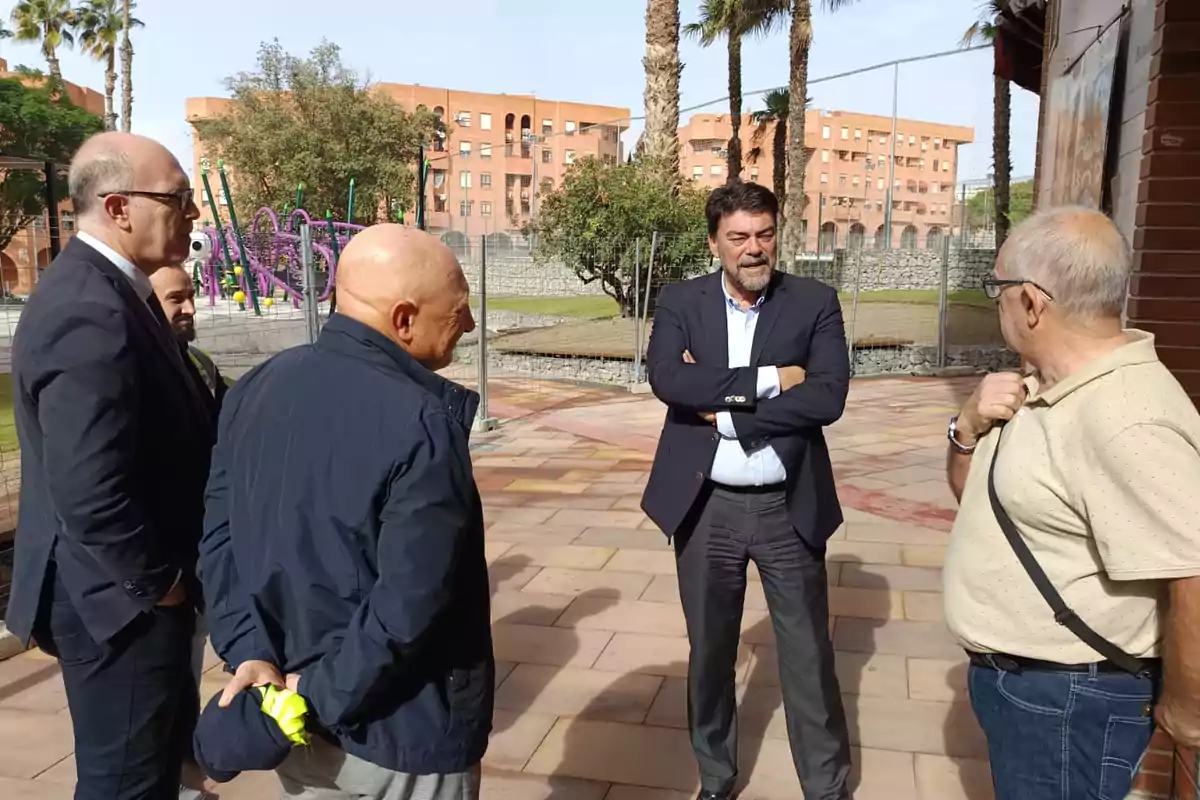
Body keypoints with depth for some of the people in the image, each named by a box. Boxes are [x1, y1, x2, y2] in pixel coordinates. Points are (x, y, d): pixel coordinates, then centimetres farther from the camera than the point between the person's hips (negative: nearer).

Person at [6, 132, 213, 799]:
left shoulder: (108, 287, 7)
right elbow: (91, 493, -30)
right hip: (121, 597, -10)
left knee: (167, 743, 25)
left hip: (136, 587, 10)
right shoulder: (90, 311, -25)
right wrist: (158, 584, -15)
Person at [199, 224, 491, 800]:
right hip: (405, 733, -6)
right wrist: (322, 691, -14)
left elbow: (220, 534, -2)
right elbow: (410, 606, -27)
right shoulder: (420, 425, -25)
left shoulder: (255, 390, -1)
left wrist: (250, 652, -6)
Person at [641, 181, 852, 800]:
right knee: (710, 650, 16)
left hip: (789, 507, -1)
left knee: (809, 656, 10)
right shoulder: (680, 302, -1)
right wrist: (768, 380, -19)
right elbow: (667, 380, -18)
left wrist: (724, 409, -16)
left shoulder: (815, 303, -3)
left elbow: (828, 397, -16)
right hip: (705, 505, 1)